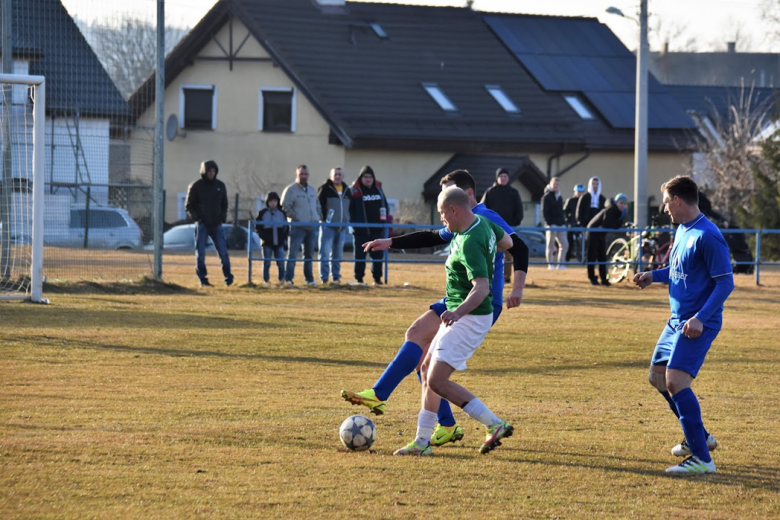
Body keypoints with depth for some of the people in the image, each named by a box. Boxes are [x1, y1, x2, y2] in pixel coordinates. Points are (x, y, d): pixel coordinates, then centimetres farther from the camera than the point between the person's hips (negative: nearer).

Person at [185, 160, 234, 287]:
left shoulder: (220, 185, 7)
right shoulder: (196, 186, -3)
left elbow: (224, 204, 18)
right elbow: (188, 205, 2)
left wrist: (223, 215, 1)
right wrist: (195, 216, -13)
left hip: (217, 224, 2)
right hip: (202, 224, -2)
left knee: (223, 252, -3)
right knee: (200, 253, -1)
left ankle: (228, 277, 5)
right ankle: (203, 279, 6)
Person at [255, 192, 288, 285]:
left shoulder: (282, 213, 8)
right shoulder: (263, 213, 1)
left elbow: (286, 227, 14)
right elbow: (257, 227, 3)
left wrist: (284, 237, 2)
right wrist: (263, 236, -8)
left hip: (279, 243, 2)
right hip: (267, 243, -2)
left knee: (281, 263, -2)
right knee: (267, 263, 2)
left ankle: (282, 280, 10)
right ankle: (266, 280, 8)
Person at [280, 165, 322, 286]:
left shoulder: (312, 190, 17)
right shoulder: (291, 190, -4)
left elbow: (317, 206, 26)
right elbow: (285, 207, -10)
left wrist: (319, 217, 10)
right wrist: (296, 218, -15)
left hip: (312, 227, 6)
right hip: (297, 227, -6)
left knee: (309, 255, 12)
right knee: (293, 253, -10)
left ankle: (309, 279, 19)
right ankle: (288, 279, -10)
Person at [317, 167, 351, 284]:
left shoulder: (347, 190, 13)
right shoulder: (325, 188, -5)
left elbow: (351, 206, 22)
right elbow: (318, 204, -9)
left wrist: (348, 220, 11)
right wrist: (323, 218, -15)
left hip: (342, 226, 6)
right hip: (328, 225, -5)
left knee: (337, 254, 10)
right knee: (325, 252, -7)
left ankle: (336, 276, 15)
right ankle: (324, 277, -5)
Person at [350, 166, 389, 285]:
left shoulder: (378, 189, 11)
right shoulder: (355, 191, -5)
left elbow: (385, 204, 18)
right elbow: (350, 209, -8)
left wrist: (385, 220, 9)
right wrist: (354, 224, -15)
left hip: (377, 228, 5)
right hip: (362, 229, -5)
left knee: (378, 253, 7)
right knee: (360, 253, 0)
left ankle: (377, 278, 14)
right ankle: (358, 279, 5)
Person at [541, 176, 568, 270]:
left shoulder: (559, 197, 18)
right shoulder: (547, 197, -3)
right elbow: (544, 212, -9)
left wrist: (563, 222, 10)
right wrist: (550, 224, -17)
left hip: (560, 224, 7)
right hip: (551, 225, -7)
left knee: (565, 245, 1)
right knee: (551, 245, -1)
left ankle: (560, 264, 6)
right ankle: (550, 264, 4)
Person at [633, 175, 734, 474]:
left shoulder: (707, 236, -18)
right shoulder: (682, 230, 11)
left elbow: (725, 282, -20)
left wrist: (701, 318, -27)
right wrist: (653, 275, 10)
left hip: (698, 325, -10)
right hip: (677, 321, 10)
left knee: (676, 380, -21)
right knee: (658, 377, 17)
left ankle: (702, 459, -18)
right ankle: (699, 437, 31)